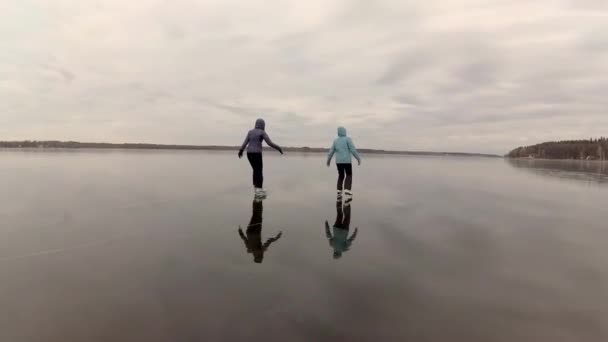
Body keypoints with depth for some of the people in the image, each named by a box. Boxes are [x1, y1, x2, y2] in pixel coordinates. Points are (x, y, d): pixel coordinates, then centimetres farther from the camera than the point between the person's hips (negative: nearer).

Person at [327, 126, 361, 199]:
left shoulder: (335, 141, 8)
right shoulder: (348, 139, -6)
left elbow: (331, 152, 12)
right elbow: (353, 150, -13)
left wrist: (328, 160, 27)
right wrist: (358, 158, -5)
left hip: (338, 161, 4)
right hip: (347, 161, -4)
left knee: (341, 176, 17)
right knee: (349, 176, 7)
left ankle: (339, 194, 14)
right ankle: (347, 193, -10)